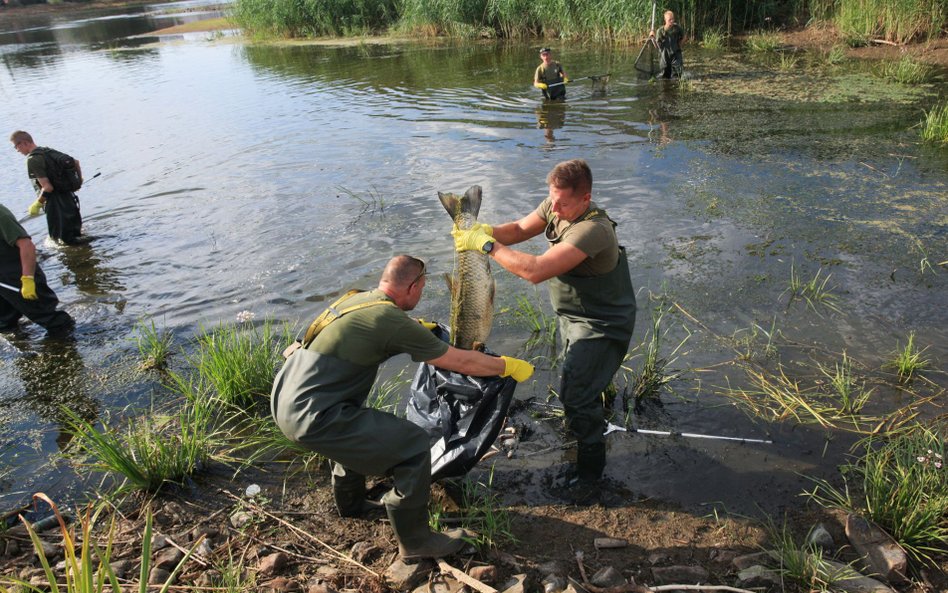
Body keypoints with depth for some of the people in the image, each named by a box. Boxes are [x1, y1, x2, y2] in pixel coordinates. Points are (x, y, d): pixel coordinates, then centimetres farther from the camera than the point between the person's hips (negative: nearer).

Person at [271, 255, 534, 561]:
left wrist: (418, 328, 46)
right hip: (311, 417, -10)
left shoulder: (354, 299, 10)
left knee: (356, 427, 34)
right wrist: (509, 367, 9)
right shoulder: (393, 321, -14)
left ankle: (350, 503, 51)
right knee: (414, 444, -6)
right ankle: (415, 542, 10)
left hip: (283, 397, 10)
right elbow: (462, 362, -6)